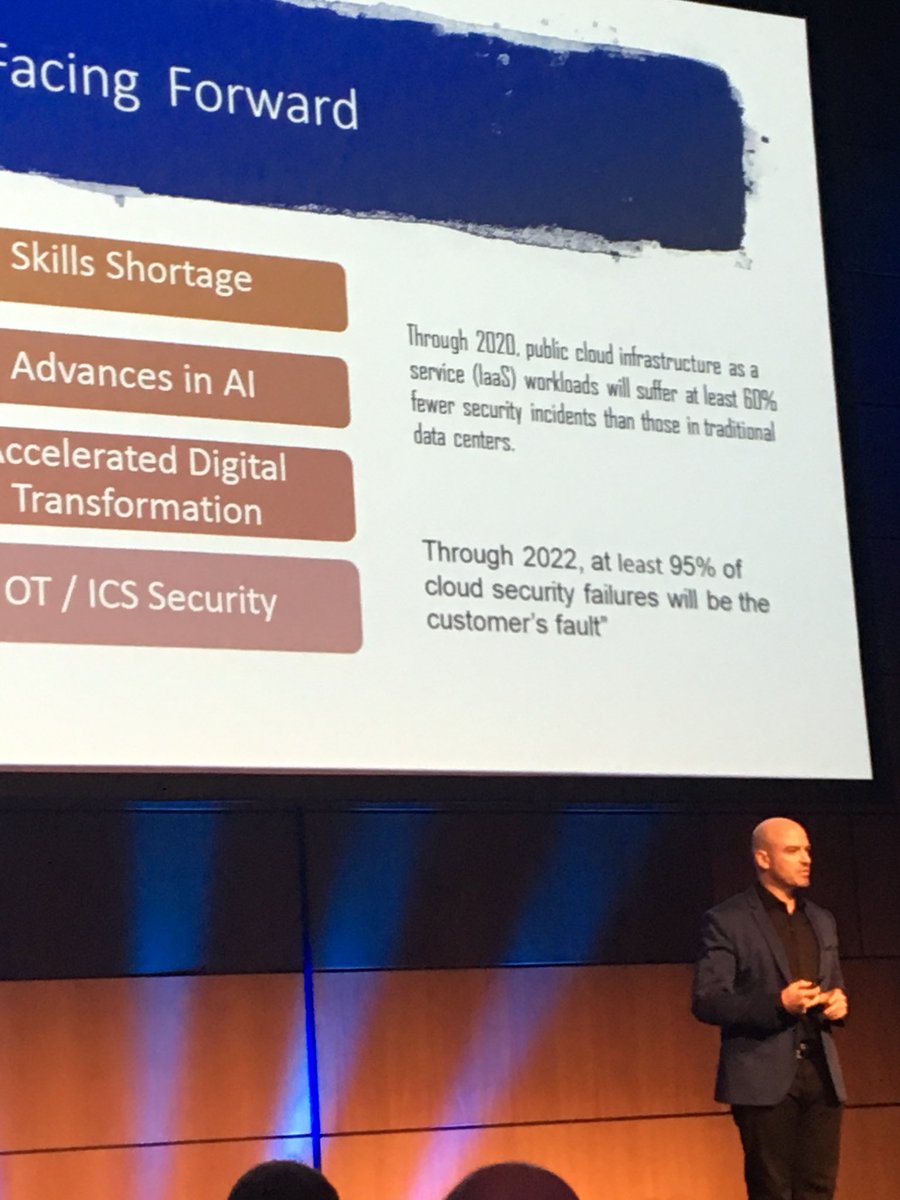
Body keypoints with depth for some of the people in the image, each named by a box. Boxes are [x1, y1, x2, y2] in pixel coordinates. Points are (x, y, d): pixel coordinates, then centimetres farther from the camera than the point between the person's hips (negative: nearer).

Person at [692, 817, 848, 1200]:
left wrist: (838, 1002, 1)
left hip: (821, 1074, 6)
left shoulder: (821, 920, 17)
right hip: (764, 1078, -6)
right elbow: (706, 1002, -10)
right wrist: (777, 1004, -22)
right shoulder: (727, 921, -4)